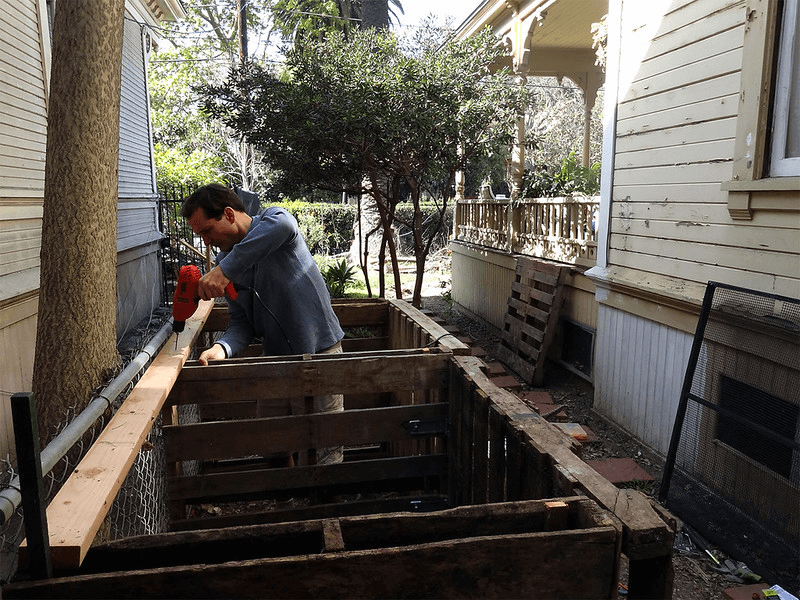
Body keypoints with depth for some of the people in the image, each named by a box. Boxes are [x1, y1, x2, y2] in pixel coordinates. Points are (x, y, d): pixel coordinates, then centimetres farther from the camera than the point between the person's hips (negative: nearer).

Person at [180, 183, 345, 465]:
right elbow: (242, 322, 2)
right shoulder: (225, 261, 10)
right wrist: (221, 348, -20)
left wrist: (224, 270, -36)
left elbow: (282, 225, -36)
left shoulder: (272, 219, -8)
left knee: (324, 453, 1)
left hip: (318, 353, -6)